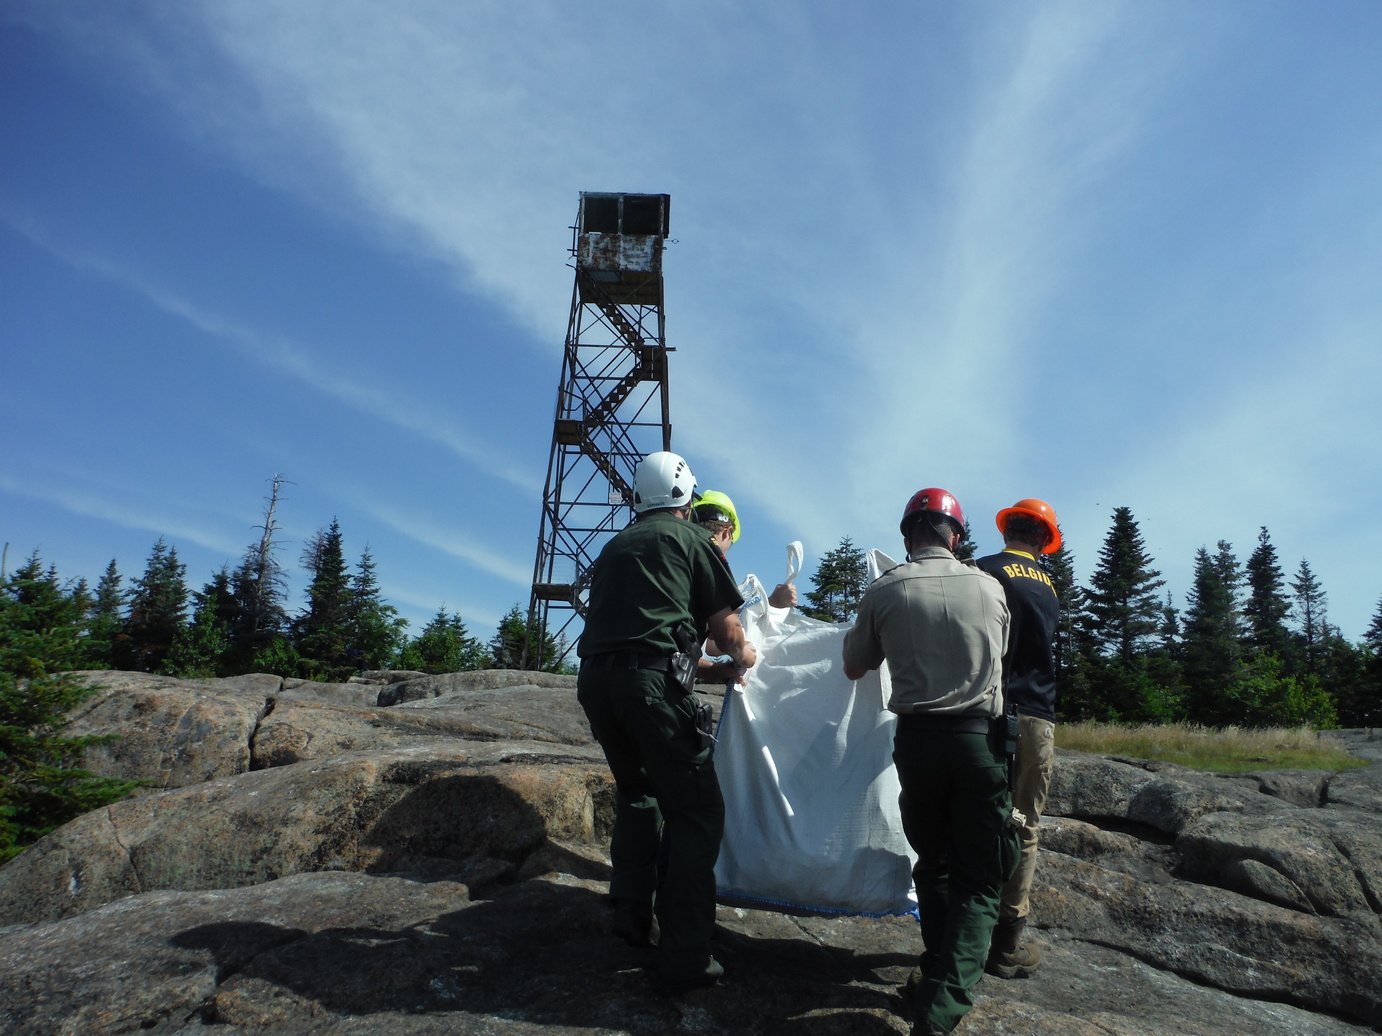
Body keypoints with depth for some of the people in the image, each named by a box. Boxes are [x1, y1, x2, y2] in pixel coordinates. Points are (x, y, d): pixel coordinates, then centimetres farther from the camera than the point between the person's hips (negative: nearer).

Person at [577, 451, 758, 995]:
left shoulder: (614, 548, 24)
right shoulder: (691, 539, 8)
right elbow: (725, 625, 5)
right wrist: (743, 655, 27)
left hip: (594, 678, 7)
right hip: (653, 679, -6)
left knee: (637, 794, 26)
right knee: (695, 812, 1)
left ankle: (632, 914, 29)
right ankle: (684, 959, 1)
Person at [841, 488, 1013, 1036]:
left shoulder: (883, 591, -1)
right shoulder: (988, 587, 2)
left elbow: (854, 668, 11)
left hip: (916, 738, 1)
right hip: (980, 736, 0)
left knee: (933, 865, 21)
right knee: (978, 879, 5)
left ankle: (936, 974, 28)